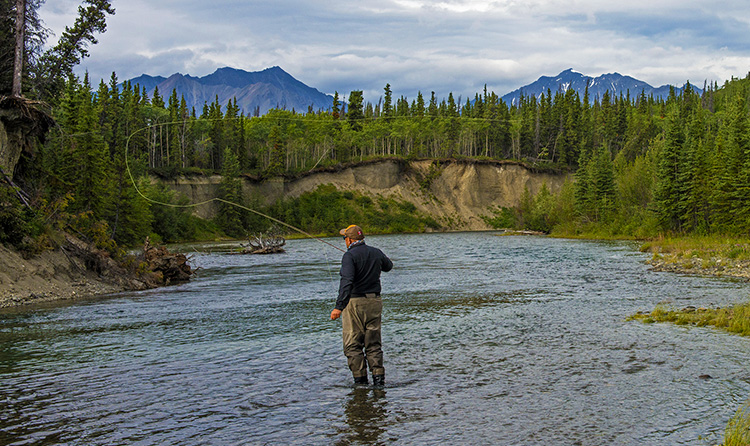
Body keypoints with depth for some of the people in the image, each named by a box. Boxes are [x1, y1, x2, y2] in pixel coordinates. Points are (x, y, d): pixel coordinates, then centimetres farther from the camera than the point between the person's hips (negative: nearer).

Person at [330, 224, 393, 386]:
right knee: (373, 343, 12)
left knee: (353, 345, 3)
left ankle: (360, 380, 0)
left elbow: (347, 282, -25)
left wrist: (339, 306, -30)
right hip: (374, 301, 6)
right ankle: (378, 377, 2)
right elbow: (388, 266, 29)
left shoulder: (350, 255, -12)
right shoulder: (376, 253, 7)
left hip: (354, 302, -5)